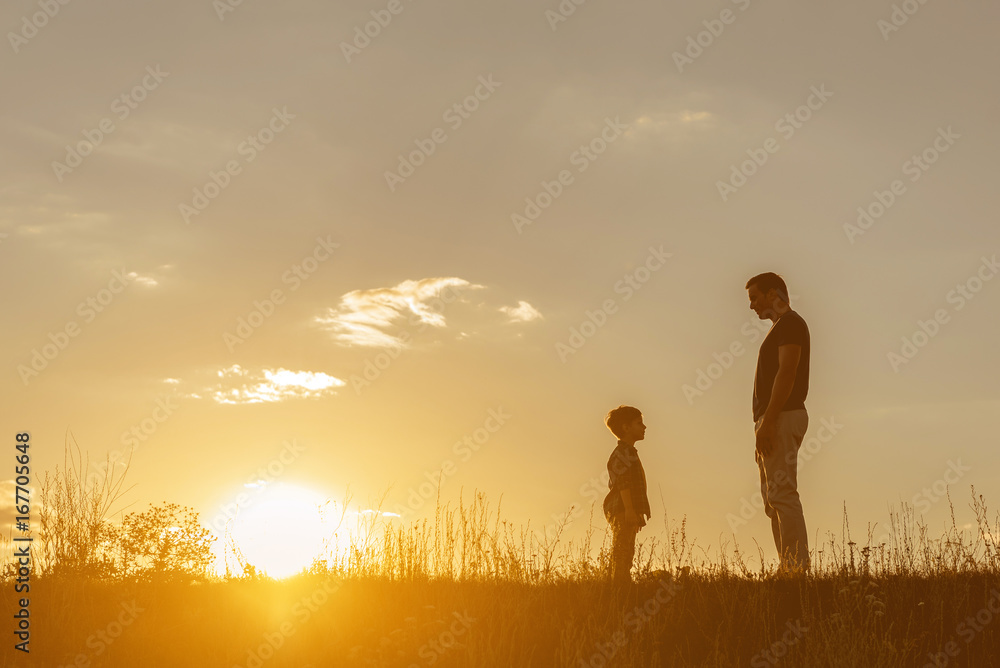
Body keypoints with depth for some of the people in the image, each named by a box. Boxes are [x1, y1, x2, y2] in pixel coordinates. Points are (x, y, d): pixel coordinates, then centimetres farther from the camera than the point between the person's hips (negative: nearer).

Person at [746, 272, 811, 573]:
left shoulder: (790, 323, -6)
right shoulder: (780, 328, 24)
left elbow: (787, 372, -17)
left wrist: (767, 422, -24)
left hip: (782, 417, -11)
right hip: (775, 421, 11)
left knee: (782, 495, -15)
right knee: (774, 499, 8)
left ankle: (797, 567, -18)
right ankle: (789, 569, 6)